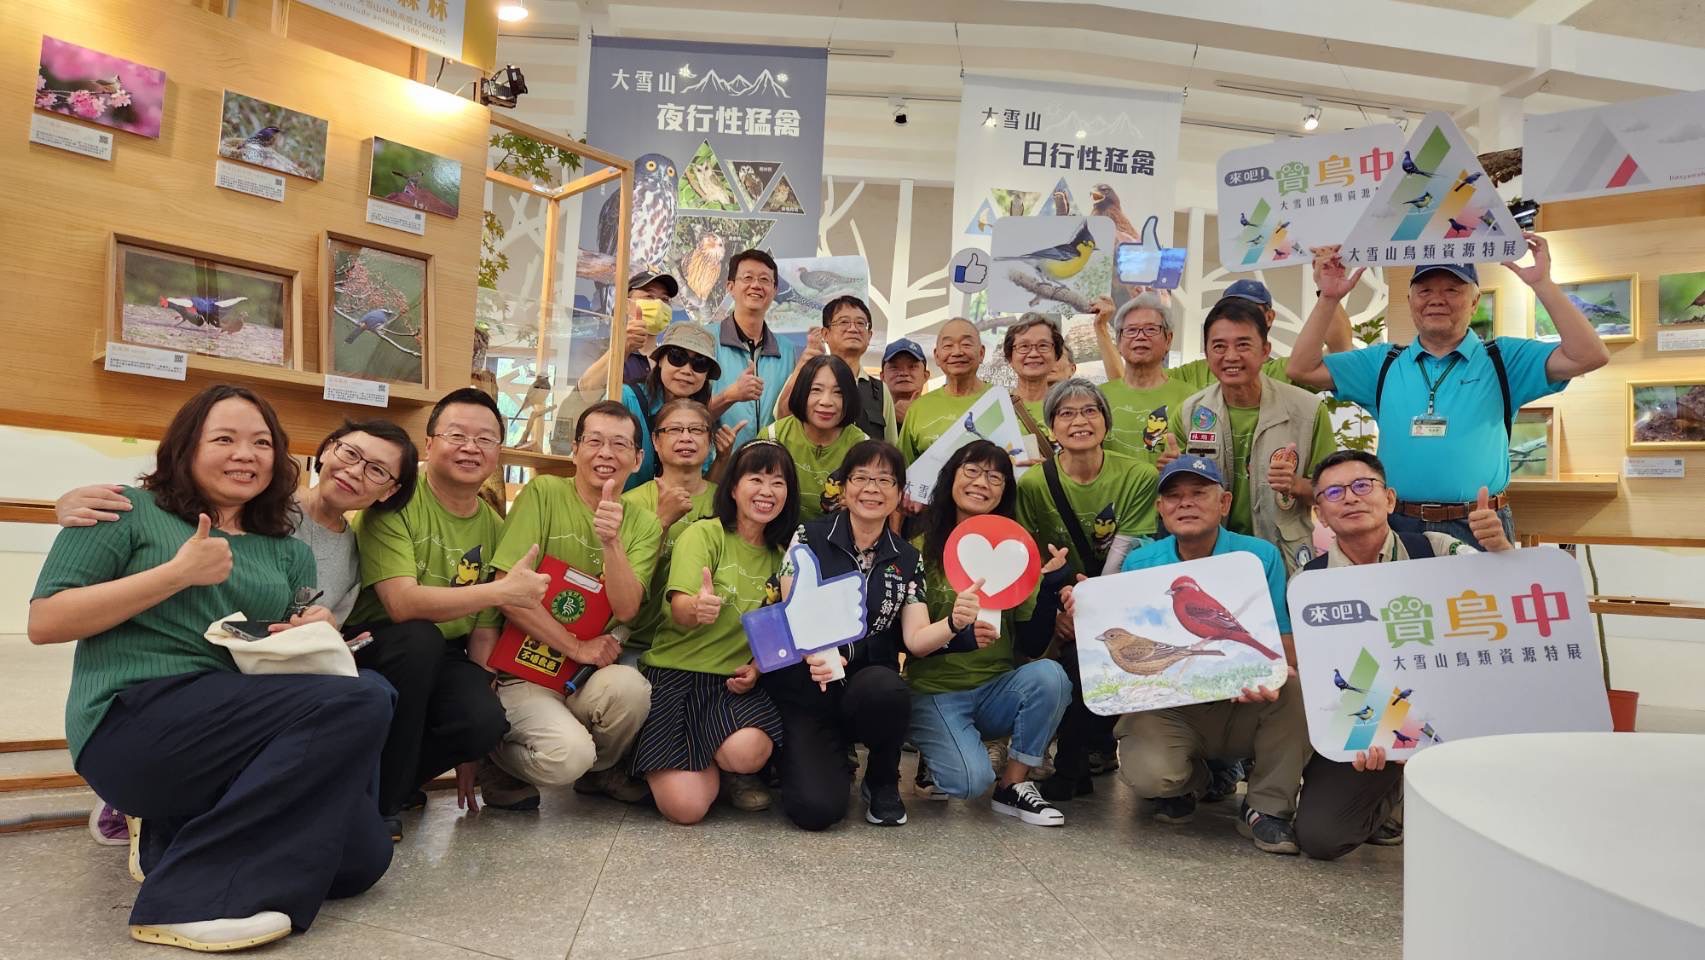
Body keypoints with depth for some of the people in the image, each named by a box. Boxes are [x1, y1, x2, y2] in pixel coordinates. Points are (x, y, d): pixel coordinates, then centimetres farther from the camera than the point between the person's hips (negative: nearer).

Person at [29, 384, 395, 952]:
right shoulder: (131, 511, 6)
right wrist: (178, 573, -10)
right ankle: (190, 891, -19)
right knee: (362, 700, -27)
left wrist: (314, 636, -5)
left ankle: (172, 834, 6)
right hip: (135, 720, -5)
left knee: (360, 857, -16)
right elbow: (44, 623, -2)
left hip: (242, 726, 6)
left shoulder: (288, 551, 19)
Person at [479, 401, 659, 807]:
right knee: (567, 752, -30)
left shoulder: (644, 526, 4)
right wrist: (577, 648, -13)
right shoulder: (543, 493, -6)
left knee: (629, 685, -31)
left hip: (593, 675, 4)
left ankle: (600, 770, 4)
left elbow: (625, 609, -10)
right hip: (525, 674, -3)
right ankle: (503, 761, 7)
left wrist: (612, 541, -26)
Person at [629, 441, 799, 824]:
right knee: (685, 807, -19)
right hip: (675, 674, -3)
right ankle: (712, 767, 16)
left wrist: (758, 667, -7)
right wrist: (697, 608, -42)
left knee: (748, 749, -31)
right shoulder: (703, 534, -6)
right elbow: (679, 610, -18)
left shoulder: (781, 554, 9)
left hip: (734, 682, 3)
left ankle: (734, 773, 7)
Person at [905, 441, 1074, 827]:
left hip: (998, 690, 4)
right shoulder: (921, 549, -6)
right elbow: (907, 641, -12)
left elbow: (1033, 645, -2)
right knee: (971, 779, -27)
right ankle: (936, 760, 9)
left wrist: (1051, 586, -16)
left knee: (1050, 675, -27)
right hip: (933, 692, -3)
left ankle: (1013, 785, -6)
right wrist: (953, 633, -32)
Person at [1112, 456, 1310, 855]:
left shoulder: (1261, 557, -4)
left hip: (1245, 705, 0)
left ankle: (1268, 807, -6)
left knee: (1297, 689, -30)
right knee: (1148, 773, -29)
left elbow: (1287, 646, -7)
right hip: (1166, 707, 0)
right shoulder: (1139, 564, 0)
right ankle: (1188, 779, 12)